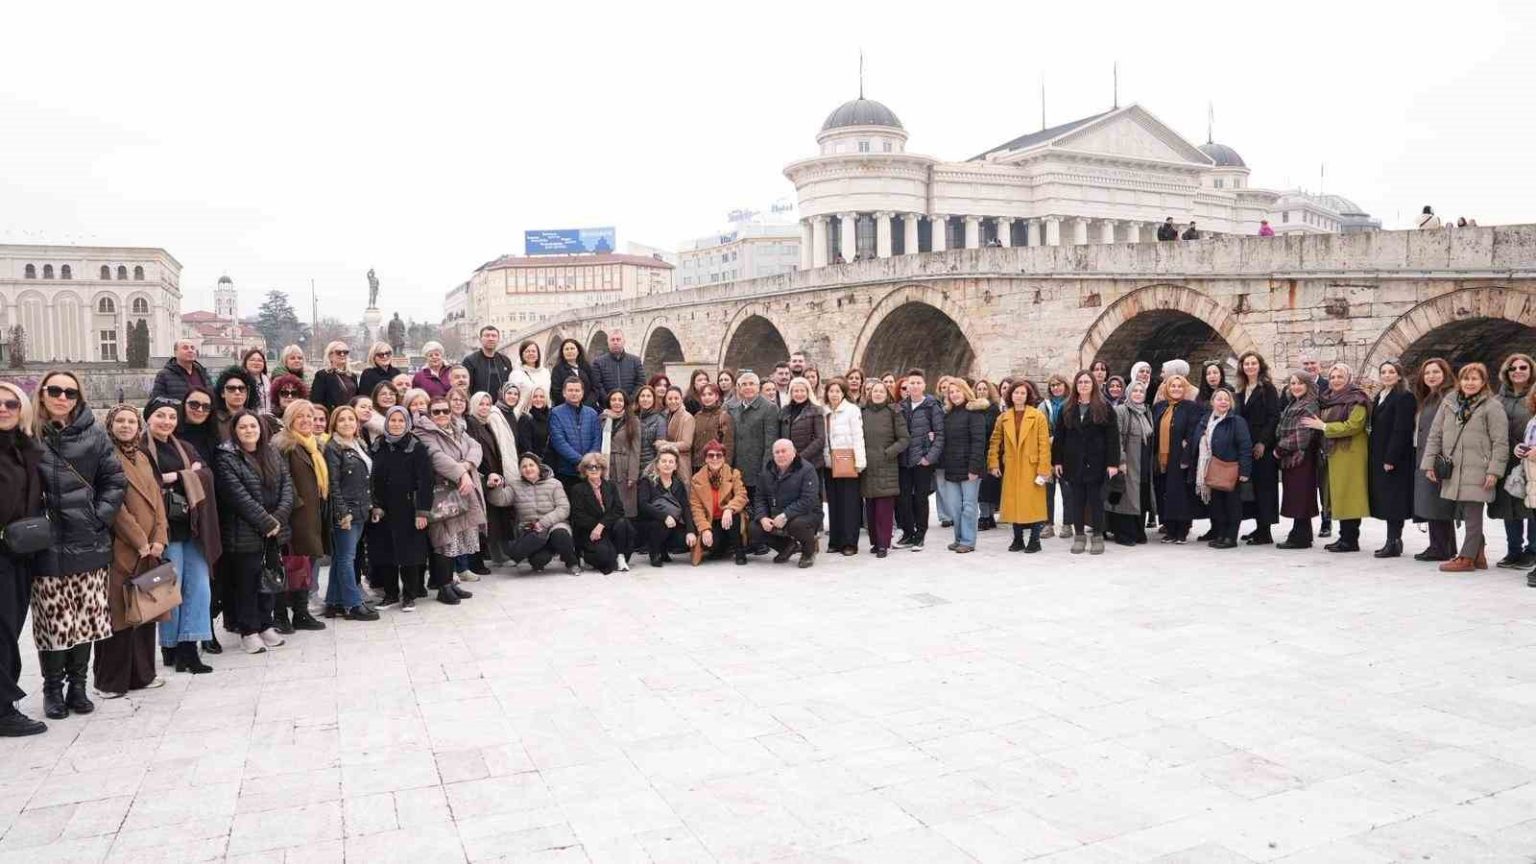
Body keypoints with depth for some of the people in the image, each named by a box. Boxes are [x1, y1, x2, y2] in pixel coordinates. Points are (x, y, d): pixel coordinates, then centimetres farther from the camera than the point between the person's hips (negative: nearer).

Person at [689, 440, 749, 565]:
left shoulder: (733, 474, -1)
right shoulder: (696, 479, -2)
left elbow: (741, 496, -17)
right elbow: (696, 508, -8)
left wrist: (729, 509, -37)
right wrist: (705, 529, -22)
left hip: (729, 519, 0)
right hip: (711, 522, 0)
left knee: (734, 514, -35)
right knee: (708, 544, -30)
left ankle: (739, 552, -15)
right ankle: (723, 548, 10)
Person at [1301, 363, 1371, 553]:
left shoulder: (1356, 400, -7)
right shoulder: (1329, 399, 18)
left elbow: (1353, 425, -19)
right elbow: (1322, 422, 28)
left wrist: (1324, 426, -15)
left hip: (1350, 452, -8)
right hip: (1334, 452, 8)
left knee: (1348, 494, -8)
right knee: (1339, 495, 8)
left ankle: (1351, 539, -6)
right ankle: (1344, 536, 13)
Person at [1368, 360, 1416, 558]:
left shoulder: (1404, 397, -10)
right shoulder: (1380, 397, 16)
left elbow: (1401, 430, -17)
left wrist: (1391, 458, -20)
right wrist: (1374, 455, 11)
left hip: (1395, 459, -9)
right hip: (1379, 457, 9)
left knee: (1393, 501, -6)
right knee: (1386, 500, 11)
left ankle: (1393, 543, -3)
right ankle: (1393, 541, 18)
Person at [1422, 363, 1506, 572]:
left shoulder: (1492, 406, -2)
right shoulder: (1449, 404, 11)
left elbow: (1500, 442, -5)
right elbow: (1435, 435, 12)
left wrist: (1494, 470, -10)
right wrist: (1429, 463, 7)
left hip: (1477, 472, -5)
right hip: (1453, 471, 5)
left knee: (1472, 515, -1)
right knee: (1463, 513, 10)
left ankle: (1467, 557, 7)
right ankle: (1478, 554, 22)